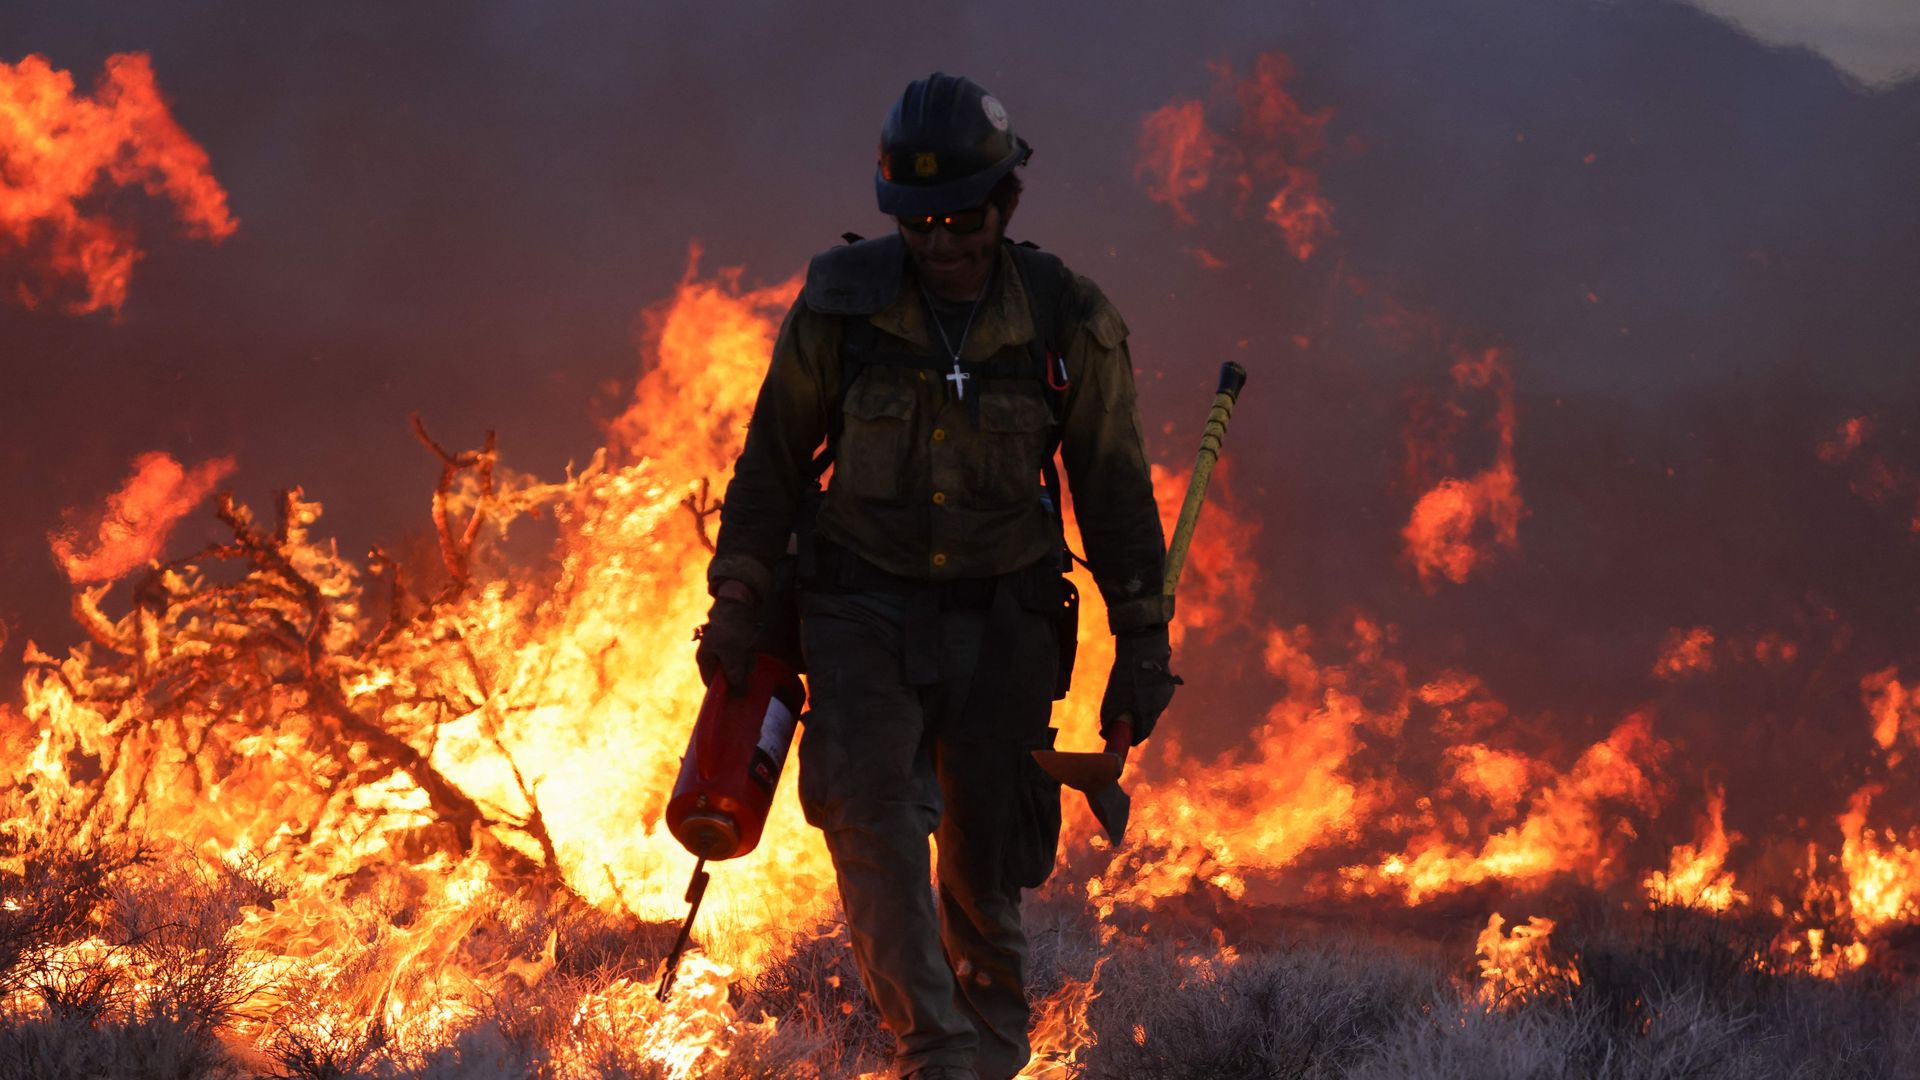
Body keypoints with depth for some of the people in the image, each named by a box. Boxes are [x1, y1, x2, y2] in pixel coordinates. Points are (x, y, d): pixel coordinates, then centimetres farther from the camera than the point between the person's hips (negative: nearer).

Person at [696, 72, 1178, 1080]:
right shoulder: (838, 306, -5)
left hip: (1000, 617, 1)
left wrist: (1142, 643, 4)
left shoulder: (1068, 323, -4)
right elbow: (773, 460, 7)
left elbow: (1114, 491, 5)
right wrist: (740, 597, 2)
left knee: (985, 863, 5)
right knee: (866, 808, -22)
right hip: (863, 606, -1)